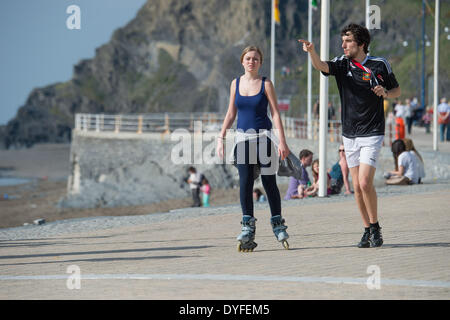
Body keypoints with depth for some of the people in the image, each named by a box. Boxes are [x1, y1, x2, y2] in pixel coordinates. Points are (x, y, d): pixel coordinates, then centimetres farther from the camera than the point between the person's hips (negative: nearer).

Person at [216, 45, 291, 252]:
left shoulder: (265, 84, -1)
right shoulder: (236, 83, 8)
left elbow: (275, 113, -4)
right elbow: (231, 113, 13)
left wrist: (282, 141, -10)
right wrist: (221, 137, 6)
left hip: (264, 137, -3)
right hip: (243, 138, 3)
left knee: (269, 183, 0)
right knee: (245, 183, -5)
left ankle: (278, 225, 12)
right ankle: (248, 228, -3)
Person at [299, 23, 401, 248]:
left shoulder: (380, 65, -3)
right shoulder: (342, 64, 2)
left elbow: (397, 90, 9)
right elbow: (321, 66, -18)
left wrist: (385, 93, -14)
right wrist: (311, 51, -39)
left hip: (372, 134, -4)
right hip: (349, 135, 4)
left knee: (365, 183, -15)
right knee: (357, 187, 5)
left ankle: (375, 227, 2)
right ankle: (367, 230, 16)